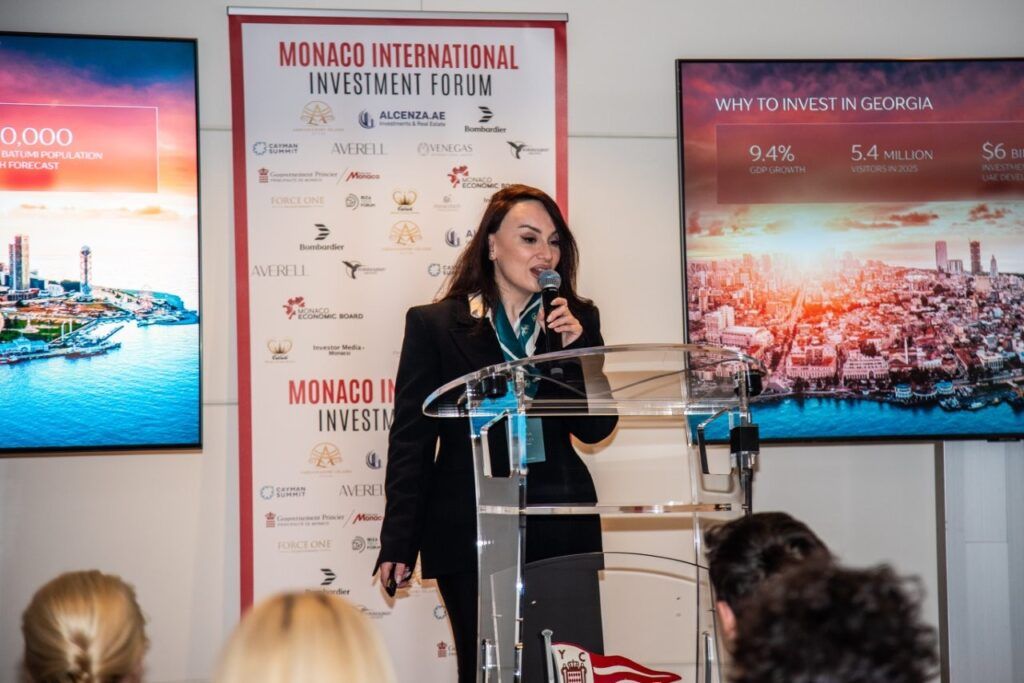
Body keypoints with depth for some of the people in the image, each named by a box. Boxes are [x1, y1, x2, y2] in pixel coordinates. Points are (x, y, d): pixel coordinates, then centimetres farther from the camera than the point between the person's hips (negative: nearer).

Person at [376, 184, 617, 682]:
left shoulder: (577, 321, 12)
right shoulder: (434, 325, 4)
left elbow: (597, 429, 7)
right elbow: (411, 439, 2)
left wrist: (575, 347, -7)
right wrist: (398, 543, -4)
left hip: (560, 529, 2)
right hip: (470, 533, -2)